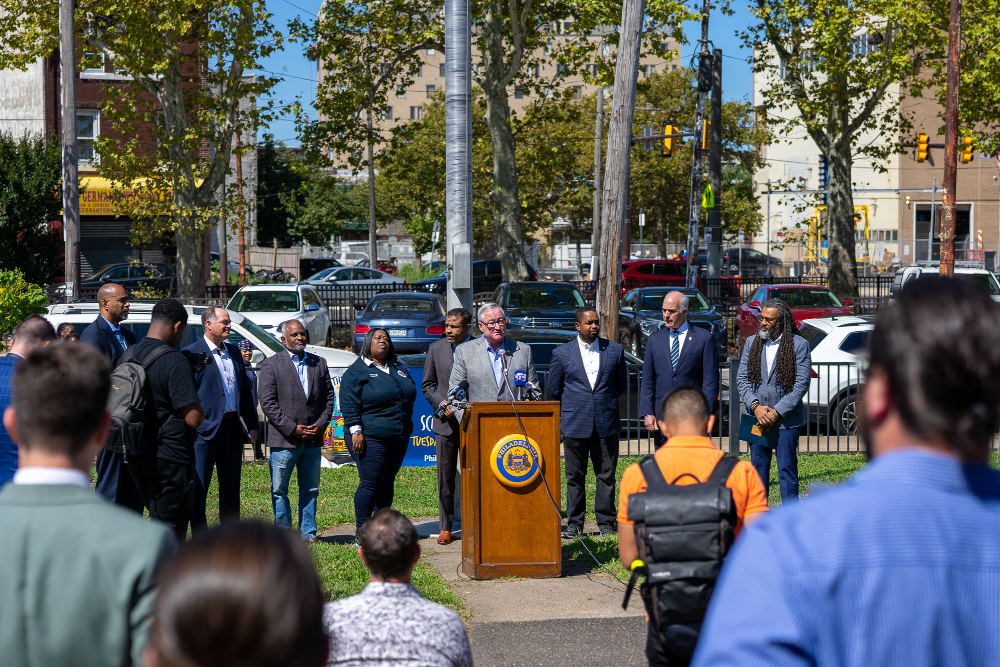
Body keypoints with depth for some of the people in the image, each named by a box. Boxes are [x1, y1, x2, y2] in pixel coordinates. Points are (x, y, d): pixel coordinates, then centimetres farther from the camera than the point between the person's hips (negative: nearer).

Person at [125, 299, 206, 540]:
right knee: (170, 530, 1)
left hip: (136, 455, 8)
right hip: (171, 457, -8)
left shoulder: (129, 356, 6)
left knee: (157, 518, 21)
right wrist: (201, 411, 1)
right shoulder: (176, 363, -19)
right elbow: (194, 418, -21)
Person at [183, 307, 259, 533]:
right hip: (206, 430, -7)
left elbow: (245, 391, 18)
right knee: (198, 488, -2)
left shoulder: (234, 352, 14)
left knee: (231, 488, 12)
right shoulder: (192, 353, -6)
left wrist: (252, 424, 14)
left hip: (233, 429, 7)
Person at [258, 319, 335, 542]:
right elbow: (268, 402, -8)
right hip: (284, 440, -4)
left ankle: (308, 532, 18)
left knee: (310, 490, 9)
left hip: (312, 439, 4)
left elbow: (328, 397, 13)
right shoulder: (271, 364, -2)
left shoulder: (319, 363, 12)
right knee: (279, 490, 3)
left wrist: (320, 424, -2)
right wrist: (292, 429, -12)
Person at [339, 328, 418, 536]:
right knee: (370, 483, -8)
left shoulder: (399, 368, 17)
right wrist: (356, 431, -16)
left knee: (387, 483, 9)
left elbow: (410, 394, 25)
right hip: (370, 439, -6)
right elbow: (349, 405, -8)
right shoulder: (356, 371, -2)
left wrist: (405, 428, 19)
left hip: (398, 438, 6)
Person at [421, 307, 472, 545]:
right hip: (445, 421, 2)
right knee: (445, 478, 6)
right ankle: (445, 527, 13)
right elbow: (427, 384, 11)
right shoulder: (436, 348, 6)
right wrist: (441, 403, -6)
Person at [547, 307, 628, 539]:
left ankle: (606, 522, 12)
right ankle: (574, 523, 12)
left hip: (606, 423, 1)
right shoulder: (561, 353, 3)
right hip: (575, 424, -1)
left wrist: (604, 401, 13)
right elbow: (554, 388, 10)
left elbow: (621, 384, 16)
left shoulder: (614, 350, 7)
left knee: (606, 475, 3)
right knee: (575, 476, 4)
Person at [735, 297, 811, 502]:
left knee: (787, 470, -1)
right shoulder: (752, 342, 8)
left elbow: (801, 384, -8)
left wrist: (776, 412, -13)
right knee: (758, 469, 9)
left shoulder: (799, 345, -4)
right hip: (757, 417, 4)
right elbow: (742, 379, 7)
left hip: (786, 419, -4)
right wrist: (755, 406, -9)